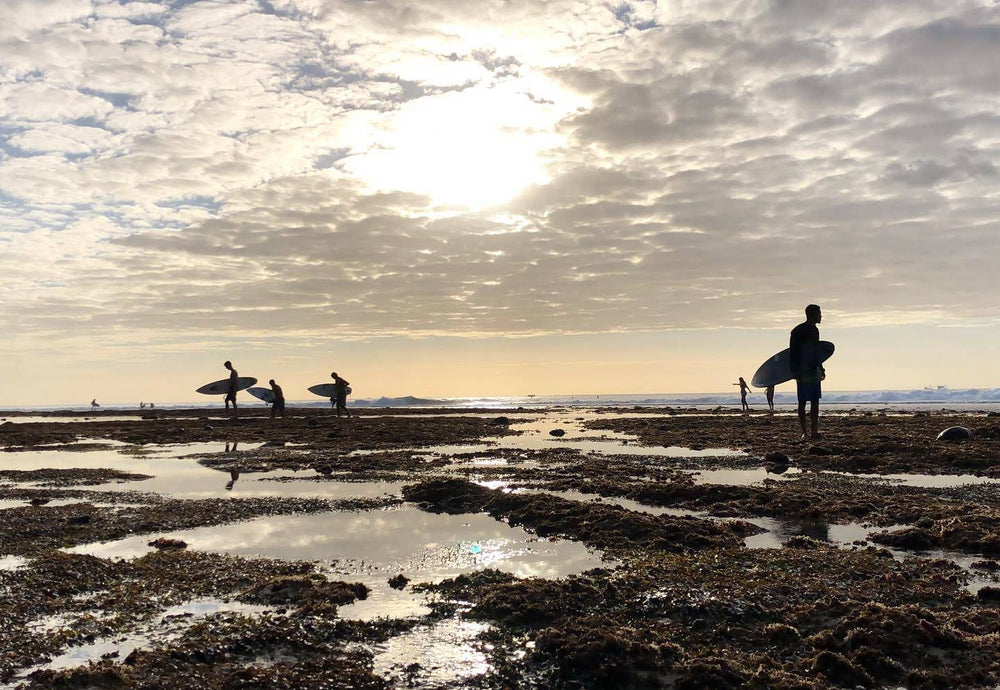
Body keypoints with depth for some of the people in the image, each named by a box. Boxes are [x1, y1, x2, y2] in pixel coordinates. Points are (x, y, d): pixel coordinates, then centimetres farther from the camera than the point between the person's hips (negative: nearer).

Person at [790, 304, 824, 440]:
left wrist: (820, 368, 19)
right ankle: (804, 432, 2)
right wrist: (796, 372, -18)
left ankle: (814, 430, 12)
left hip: (814, 371, 8)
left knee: (815, 401, 7)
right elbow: (792, 353, -14)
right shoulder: (798, 331, -11)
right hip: (803, 372, -8)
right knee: (802, 402, -2)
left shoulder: (814, 330, 14)